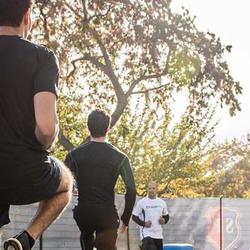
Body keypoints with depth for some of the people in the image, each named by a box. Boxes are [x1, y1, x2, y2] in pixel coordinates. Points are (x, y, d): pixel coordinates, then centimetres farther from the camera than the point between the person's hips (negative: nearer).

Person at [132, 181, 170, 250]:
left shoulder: (162, 202, 8)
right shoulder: (141, 202, -4)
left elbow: (166, 216, 19)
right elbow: (134, 216, 0)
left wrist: (164, 220, -3)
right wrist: (143, 223, -14)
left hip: (158, 234, 5)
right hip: (146, 233, -5)